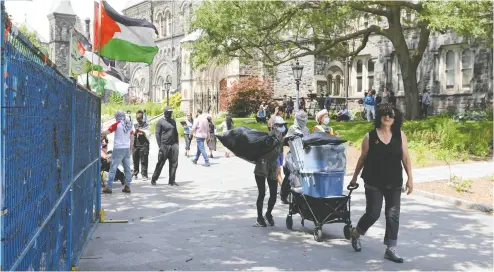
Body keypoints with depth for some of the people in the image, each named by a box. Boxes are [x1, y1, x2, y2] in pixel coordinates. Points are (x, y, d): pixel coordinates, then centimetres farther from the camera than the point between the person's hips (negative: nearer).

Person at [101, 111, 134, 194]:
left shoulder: (117, 125, -8)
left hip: (118, 149, -6)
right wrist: (131, 148, 21)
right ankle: (127, 186, 9)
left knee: (113, 168, -3)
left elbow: (106, 132, -10)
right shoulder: (129, 125, 10)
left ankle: (108, 187, -4)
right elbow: (132, 138, 14)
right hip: (127, 149, 6)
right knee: (127, 168, 8)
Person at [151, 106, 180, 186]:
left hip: (173, 145, 5)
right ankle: (153, 180, 12)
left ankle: (171, 181, 8)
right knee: (160, 163, 0)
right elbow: (157, 134, -5)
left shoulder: (173, 121, 16)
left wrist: (177, 144, 14)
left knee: (174, 164, 1)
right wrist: (160, 146, -11)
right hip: (164, 146, -5)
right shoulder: (160, 122, -1)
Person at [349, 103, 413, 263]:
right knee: (373, 213, -2)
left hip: (394, 183, 3)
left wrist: (410, 178, -2)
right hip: (374, 183, -2)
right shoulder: (370, 136, -5)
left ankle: (390, 250, 12)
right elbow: (362, 158, 4)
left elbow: (405, 158, 3)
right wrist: (354, 178, 10)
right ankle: (355, 234, 26)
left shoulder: (400, 135, 0)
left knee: (393, 216, 3)